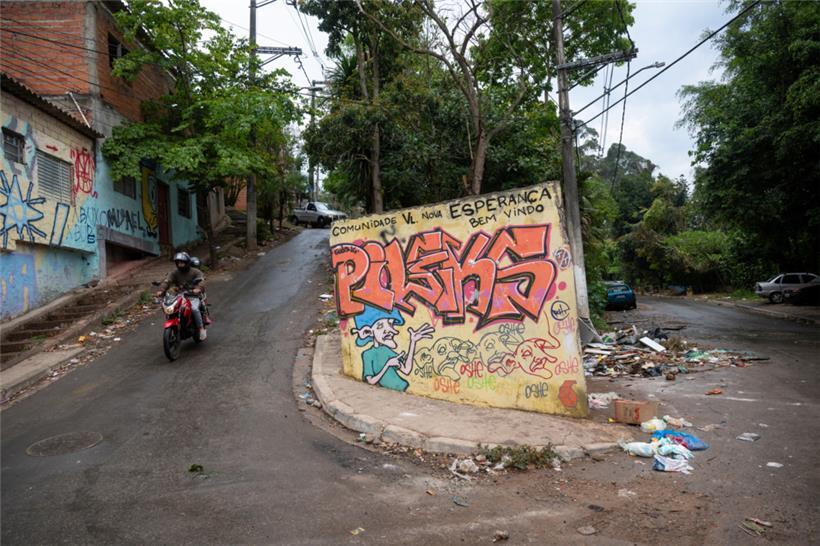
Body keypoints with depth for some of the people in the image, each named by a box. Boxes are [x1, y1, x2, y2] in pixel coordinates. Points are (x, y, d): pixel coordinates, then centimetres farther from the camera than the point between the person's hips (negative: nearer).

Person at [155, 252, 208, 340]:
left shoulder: (195, 272, 0)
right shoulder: (174, 273, 9)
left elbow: (201, 280, -18)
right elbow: (167, 281, -6)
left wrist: (198, 289, -41)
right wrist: (161, 290, -26)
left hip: (194, 296, -4)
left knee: (194, 309, -32)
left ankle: (201, 329, -20)